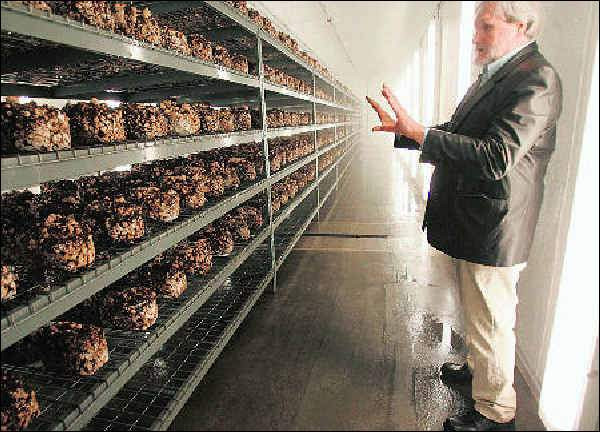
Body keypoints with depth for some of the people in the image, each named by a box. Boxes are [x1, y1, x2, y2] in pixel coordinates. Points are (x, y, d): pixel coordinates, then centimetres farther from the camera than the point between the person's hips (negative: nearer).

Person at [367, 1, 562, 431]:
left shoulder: (537, 80, -17)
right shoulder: (494, 75, 14)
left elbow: (497, 157, -29)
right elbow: (458, 136, 17)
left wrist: (418, 132, -29)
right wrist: (405, 130, 7)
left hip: (493, 232, -10)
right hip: (471, 224, 10)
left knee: (491, 322, 6)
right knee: (476, 312, 27)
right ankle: (477, 366, 50)